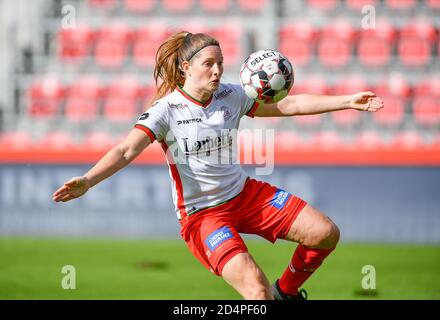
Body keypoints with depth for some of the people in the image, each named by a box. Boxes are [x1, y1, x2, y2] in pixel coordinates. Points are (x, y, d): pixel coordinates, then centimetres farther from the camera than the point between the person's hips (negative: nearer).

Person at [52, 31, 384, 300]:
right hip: (201, 214, -6)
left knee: (326, 233, 0)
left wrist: (348, 101, 4)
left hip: (245, 193, 6)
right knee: (257, 291, -25)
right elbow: (126, 151, -26)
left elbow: (288, 104, 7)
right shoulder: (166, 110, -16)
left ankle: (286, 291, 24)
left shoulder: (231, 96, -1)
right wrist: (87, 181, -42)